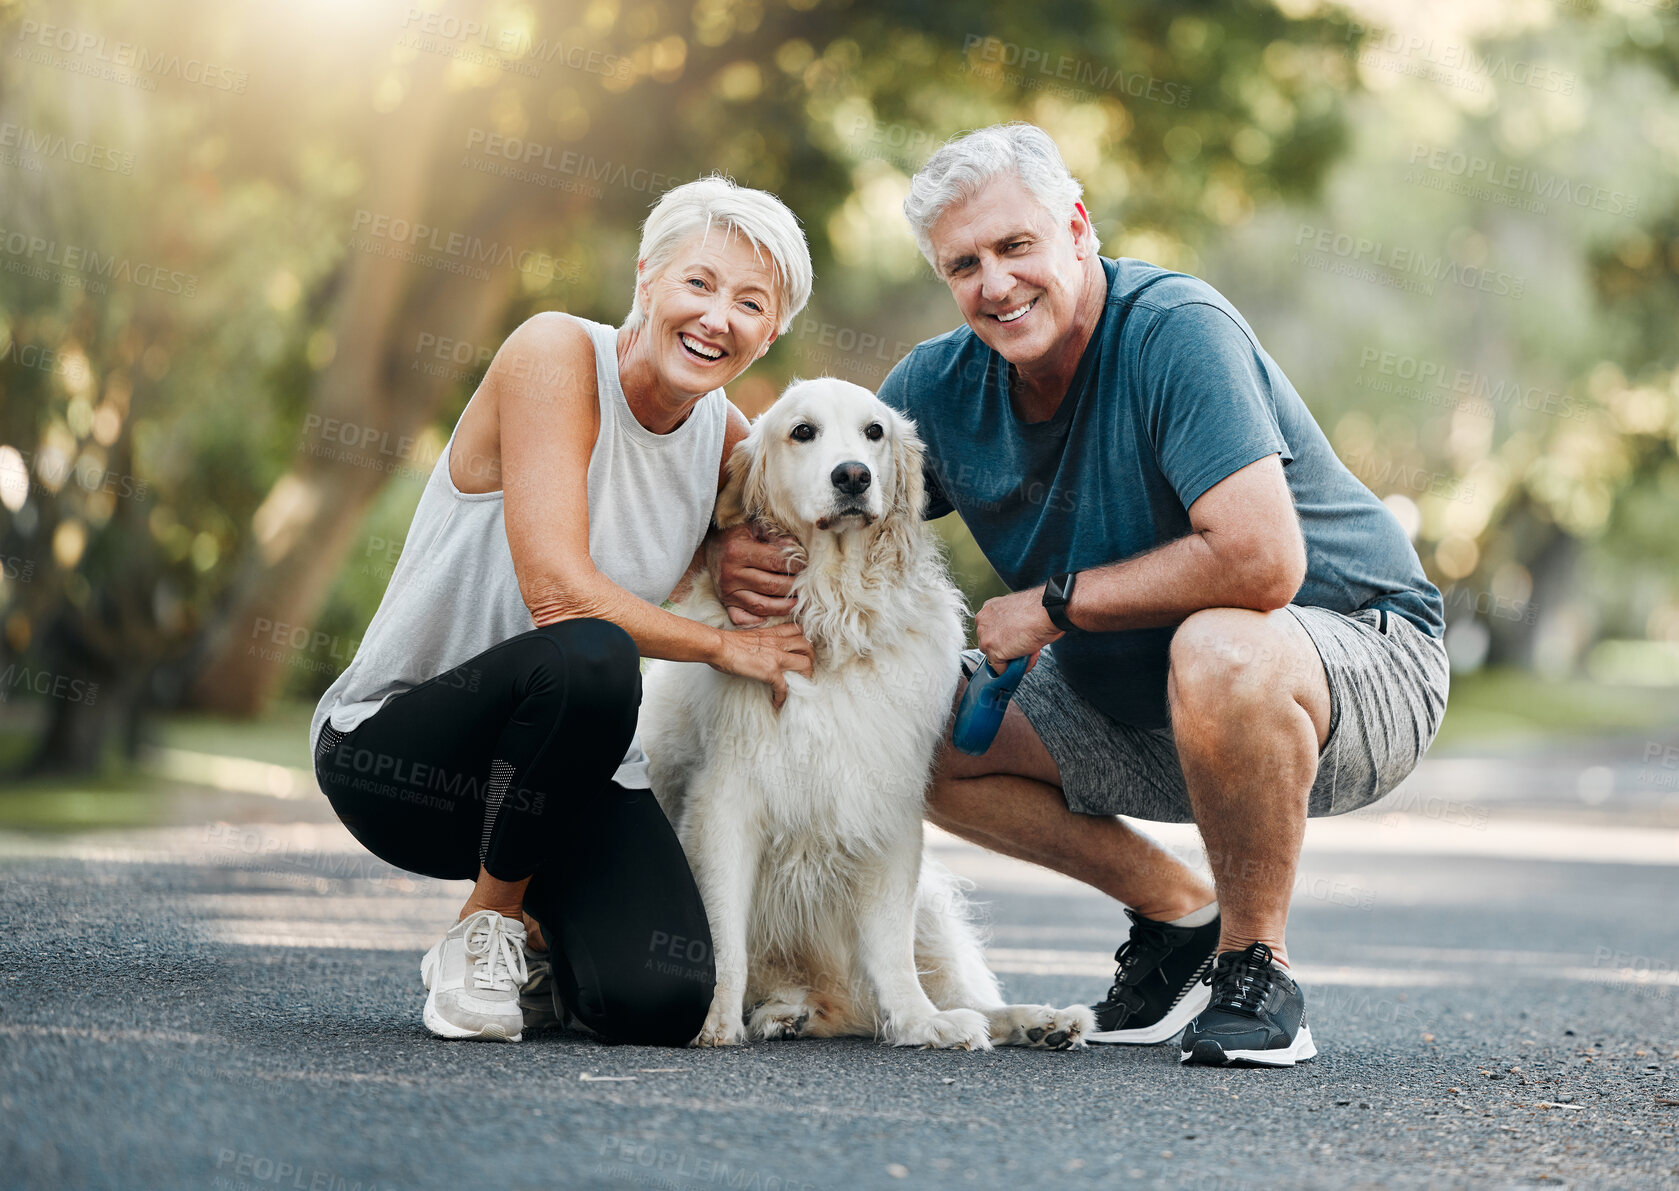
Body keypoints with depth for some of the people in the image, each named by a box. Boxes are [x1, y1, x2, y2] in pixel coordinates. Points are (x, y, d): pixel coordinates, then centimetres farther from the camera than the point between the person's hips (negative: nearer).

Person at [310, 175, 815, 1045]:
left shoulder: (728, 442, 2)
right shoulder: (556, 353, -16)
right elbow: (558, 591, -24)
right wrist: (722, 646, -12)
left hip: (572, 763, 5)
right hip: (392, 745, -5)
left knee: (664, 1003, -21)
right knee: (588, 656, -39)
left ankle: (533, 933, 16)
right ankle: (486, 922, -12)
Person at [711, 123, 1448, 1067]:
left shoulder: (1178, 332, -25)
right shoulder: (941, 387, -4)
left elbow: (1260, 563, -36)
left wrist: (1057, 603, -24)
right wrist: (743, 556, -17)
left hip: (1358, 649, -7)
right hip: (1140, 697, 7)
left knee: (1220, 650, -40)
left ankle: (1257, 965, -16)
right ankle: (1179, 914, 10)